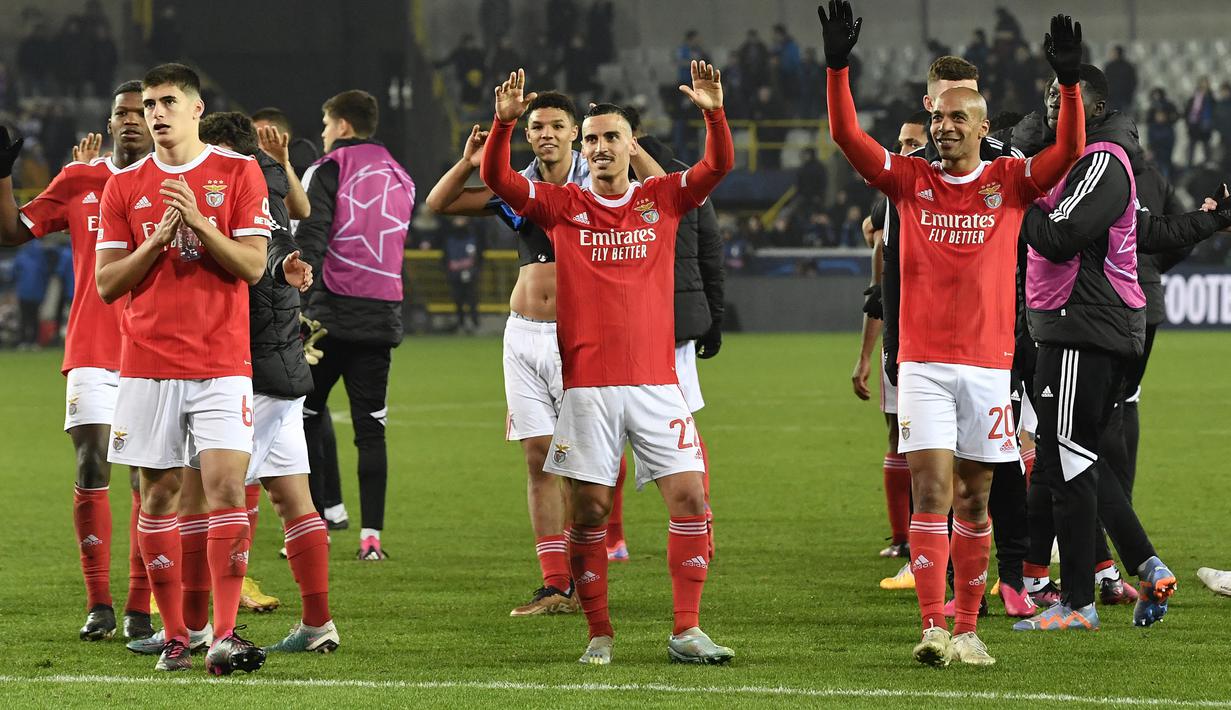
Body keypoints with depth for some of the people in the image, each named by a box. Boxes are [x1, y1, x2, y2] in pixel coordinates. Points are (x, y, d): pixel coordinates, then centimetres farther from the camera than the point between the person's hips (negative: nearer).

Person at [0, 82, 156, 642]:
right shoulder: (78, 181, 7)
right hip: (91, 353, 1)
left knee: (148, 481, -2)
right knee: (91, 473, -6)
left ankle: (139, 609, 3)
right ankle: (98, 605, 0)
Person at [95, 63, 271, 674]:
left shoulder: (238, 172, 3)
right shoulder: (124, 185, 9)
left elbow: (252, 265, -2)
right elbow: (106, 283, 6)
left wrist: (198, 223, -15)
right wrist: (157, 240, -9)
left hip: (221, 363, -2)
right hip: (147, 363, 2)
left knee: (225, 485, -13)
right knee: (158, 494, 3)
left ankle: (226, 635, -16)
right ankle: (174, 636, 11)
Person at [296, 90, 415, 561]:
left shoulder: (329, 169, -3)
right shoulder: (400, 177, 16)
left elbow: (310, 239, -14)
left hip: (333, 311, -5)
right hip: (383, 314, 5)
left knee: (305, 417, 6)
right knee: (370, 427, 4)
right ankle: (371, 535, -3)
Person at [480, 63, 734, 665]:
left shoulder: (661, 200, 9)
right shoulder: (563, 206, 6)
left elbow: (718, 167, -2)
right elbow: (496, 179, -3)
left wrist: (714, 113, -20)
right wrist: (504, 122, -19)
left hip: (656, 379, 1)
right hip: (587, 384, -1)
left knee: (689, 497, -6)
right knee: (590, 507, -1)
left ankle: (686, 632, 0)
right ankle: (599, 634, 8)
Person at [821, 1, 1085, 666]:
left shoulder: (1010, 181, 4)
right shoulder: (910, 180, 5)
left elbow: (1068, 151, -10)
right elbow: (848, 137, -4)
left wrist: (1070, 81, -24)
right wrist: (838, 66, -16)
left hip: (988, 363, 1)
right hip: (922, 364, -1)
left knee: (975, 501, 7)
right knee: (932, 492, -10)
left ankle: (966, 629, 15)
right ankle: (932, 629, -15)